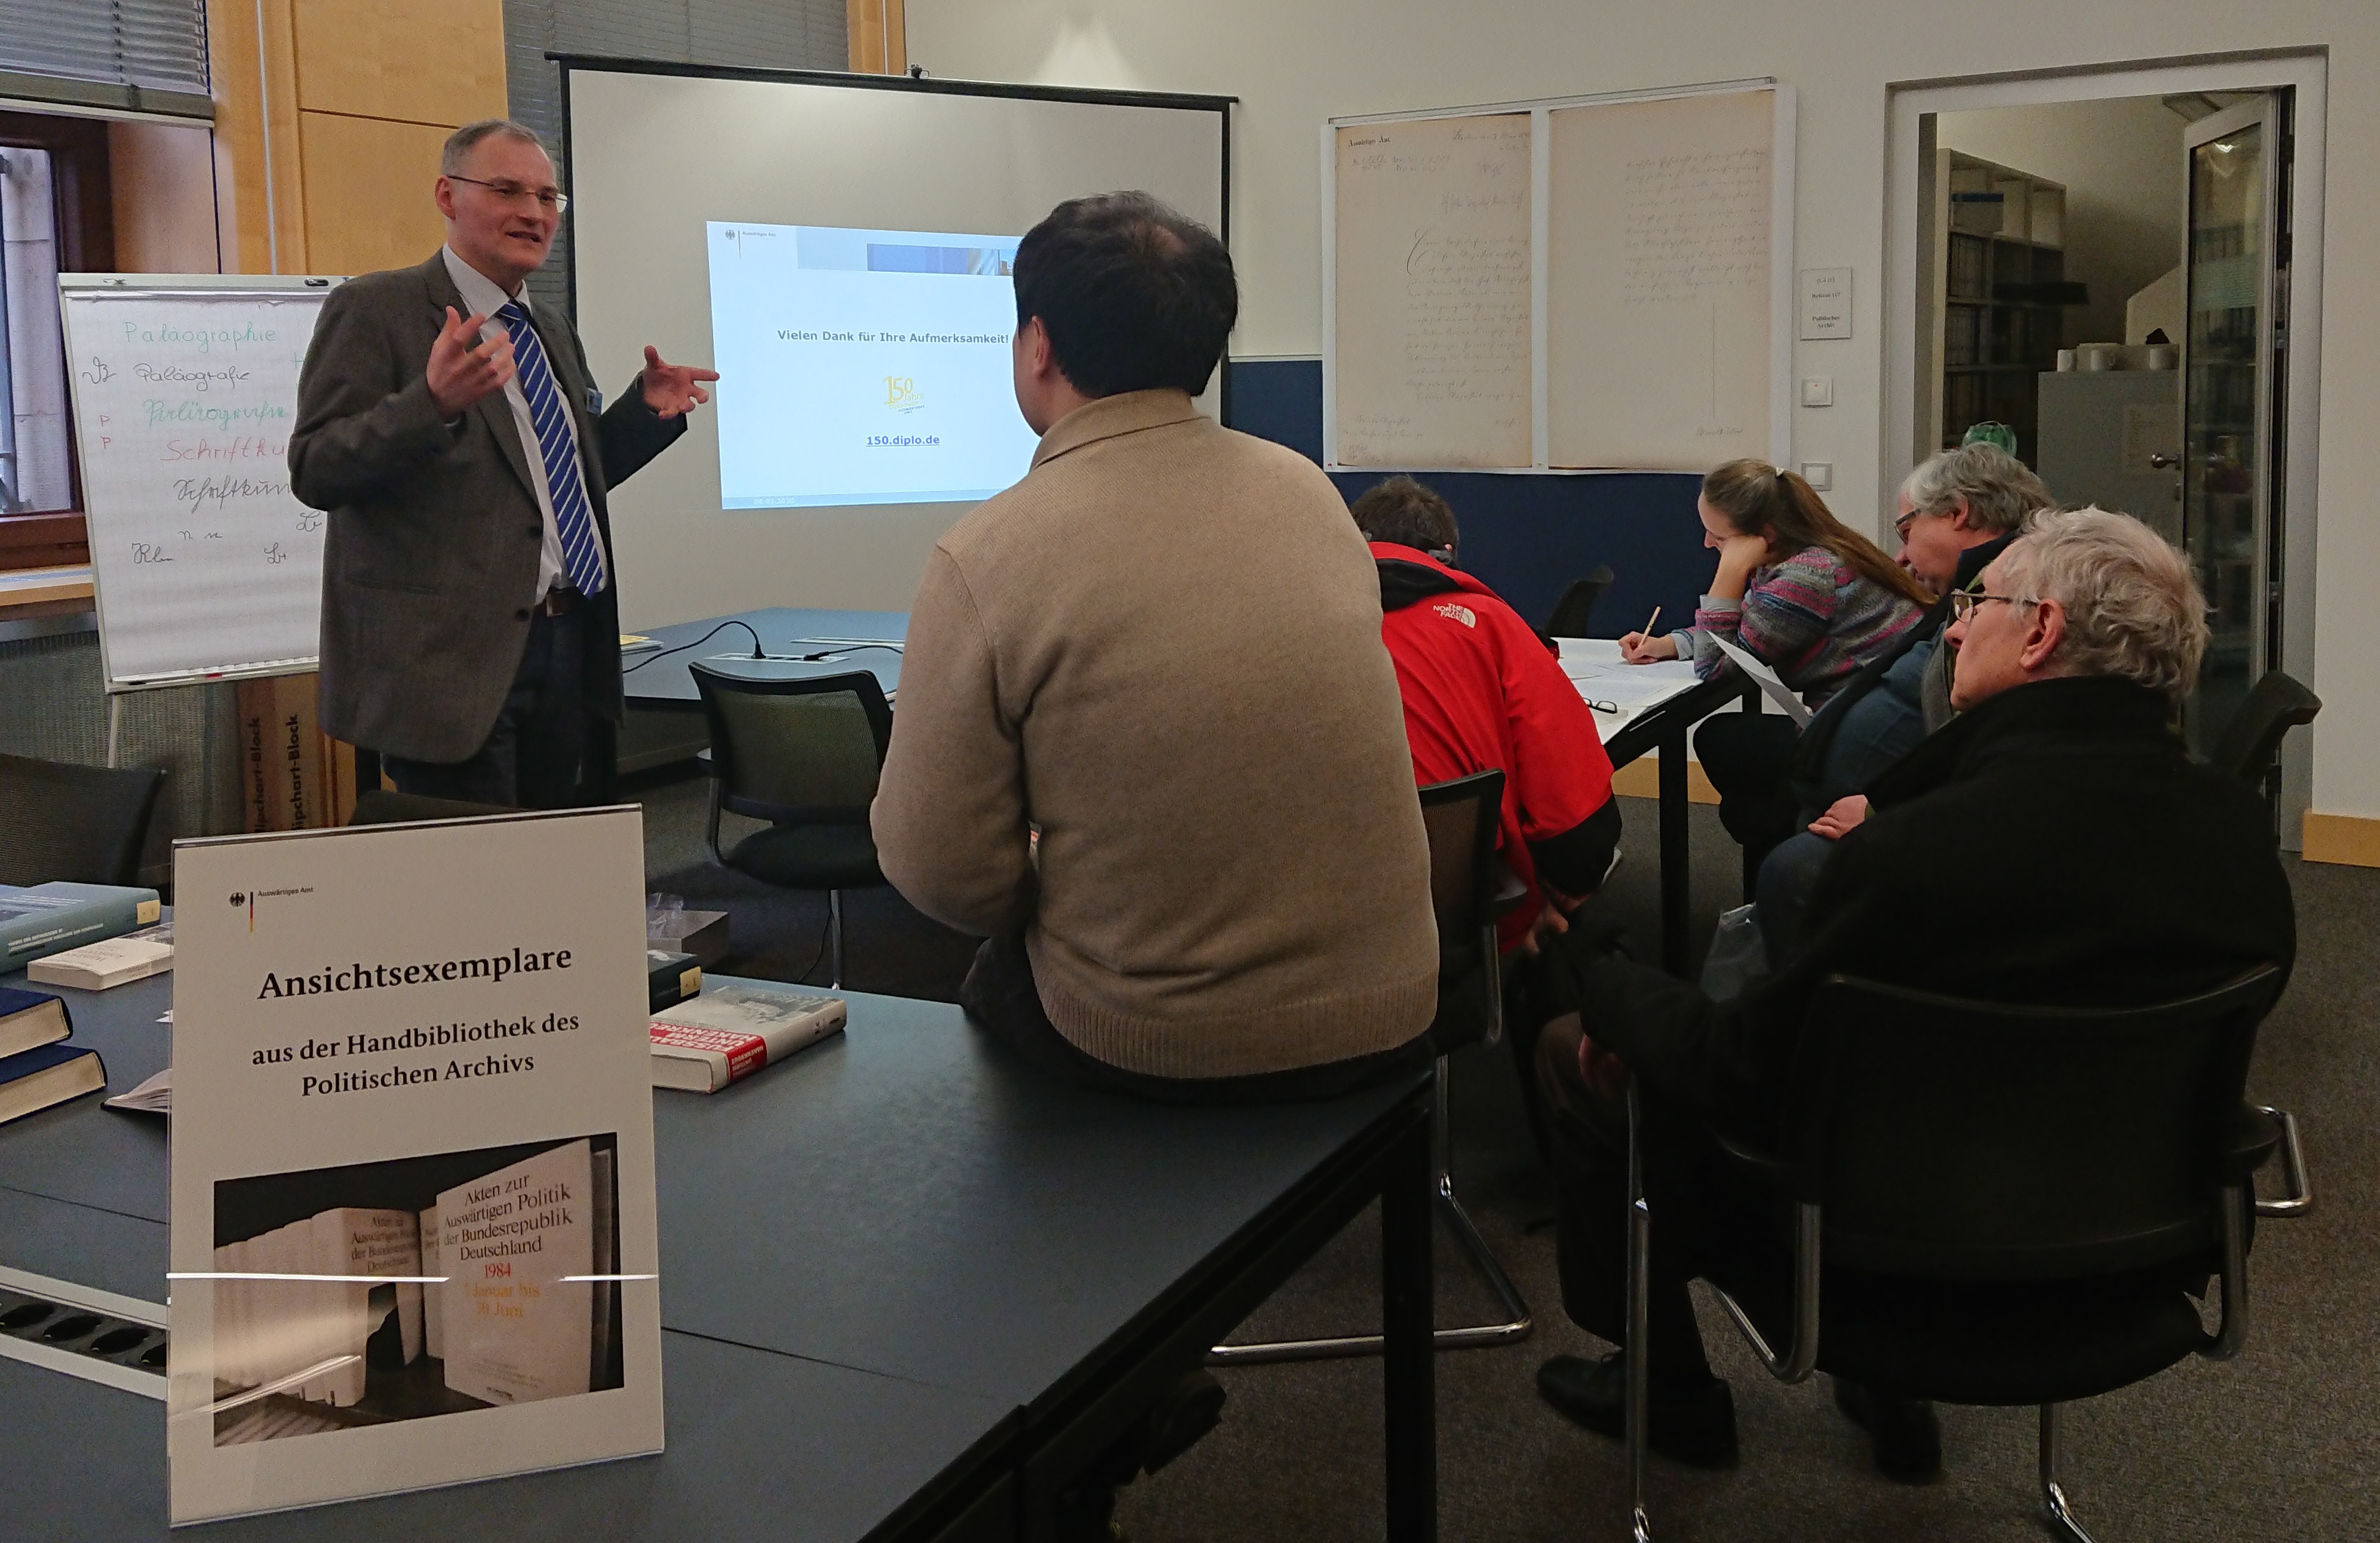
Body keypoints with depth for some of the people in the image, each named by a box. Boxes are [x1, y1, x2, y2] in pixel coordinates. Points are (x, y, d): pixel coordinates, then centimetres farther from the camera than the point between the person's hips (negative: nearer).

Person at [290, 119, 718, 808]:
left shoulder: (554, 330, 18)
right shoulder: (373, 309, -4)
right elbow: (314, 472, -12)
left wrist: (646, 409, 7)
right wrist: (433, 403, -28)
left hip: (571, 649, 7)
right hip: (454, 658, -7)